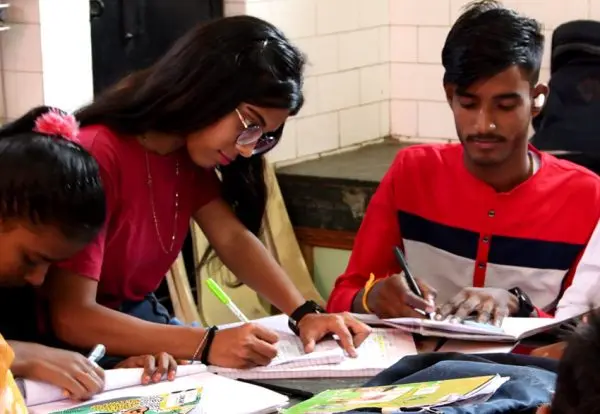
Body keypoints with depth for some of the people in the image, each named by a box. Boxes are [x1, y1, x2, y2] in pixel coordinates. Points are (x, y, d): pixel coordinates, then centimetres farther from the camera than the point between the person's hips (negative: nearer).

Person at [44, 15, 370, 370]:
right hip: (83, 344, -8)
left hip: (141, 318, 8)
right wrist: (206, 345, -37)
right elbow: (72, 317, -30)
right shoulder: (96, 156, -26)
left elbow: (233, 237, 0)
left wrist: (305, 313, -16)